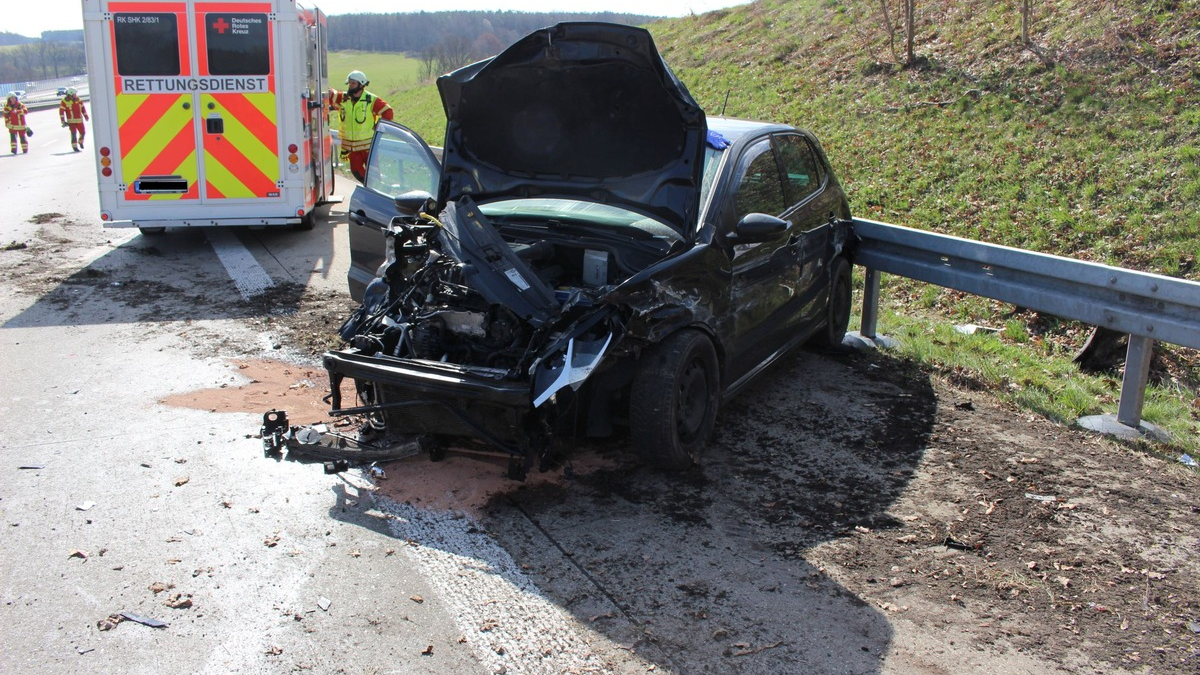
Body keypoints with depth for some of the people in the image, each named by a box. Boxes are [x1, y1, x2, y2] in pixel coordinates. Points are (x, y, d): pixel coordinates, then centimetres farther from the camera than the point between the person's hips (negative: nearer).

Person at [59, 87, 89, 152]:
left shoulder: (77, 99, 6)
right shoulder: (65, 101, -9)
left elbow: (83, 107, 18)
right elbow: (61, 111, -9)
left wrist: (86, 116, 21)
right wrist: (63, 121, -14)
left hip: (79, 120, 4)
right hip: (71, 121, -4)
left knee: (83, 132, 6)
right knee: (73, 133, -9)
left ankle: (80, 142, 35)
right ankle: (74, 146, -1)